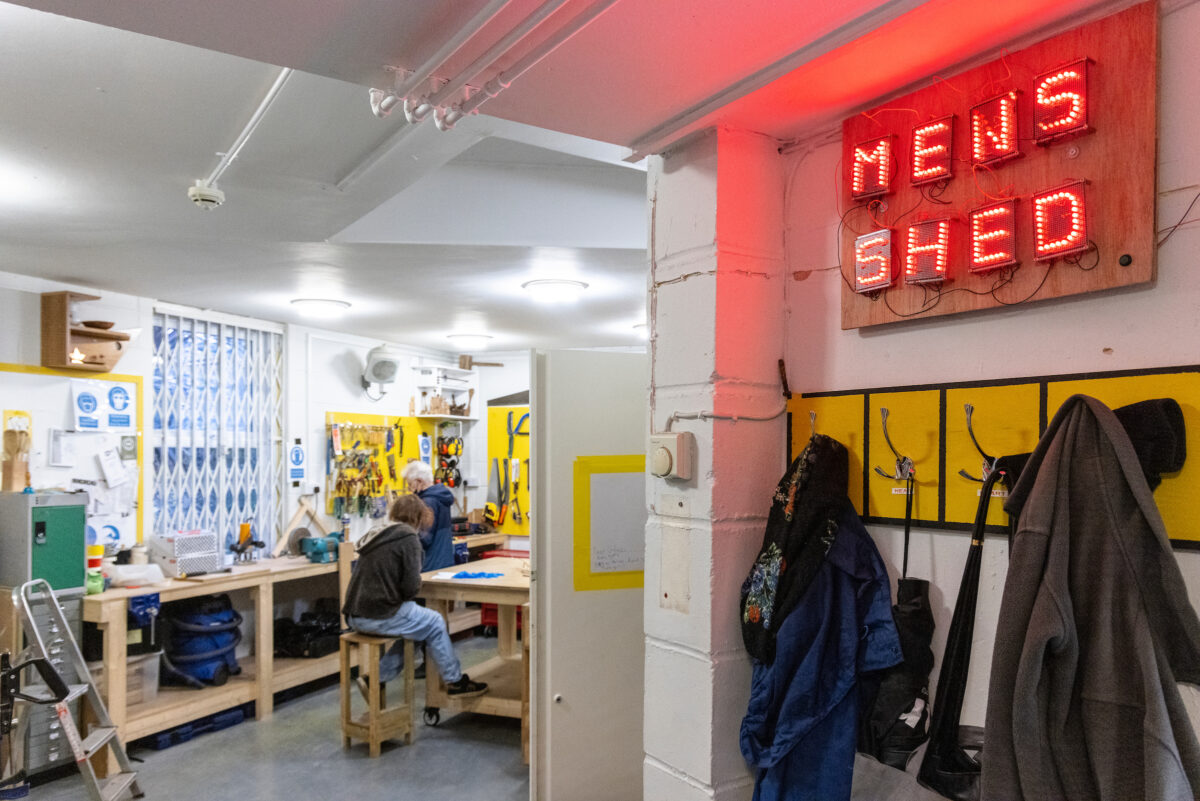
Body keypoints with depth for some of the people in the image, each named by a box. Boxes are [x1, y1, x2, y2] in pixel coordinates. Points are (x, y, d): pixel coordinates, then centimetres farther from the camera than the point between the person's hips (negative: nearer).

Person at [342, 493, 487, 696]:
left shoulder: (376, 535, 12)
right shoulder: (407, 537, -11)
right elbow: (411, 586, -14)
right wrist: (406, 596, 6)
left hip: (355, 616, 8)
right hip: (380, 616, -8)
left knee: (413, 620, 25)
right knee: (435, 623, 11)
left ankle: (378, 679, 22)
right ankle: (455, 682, 21)